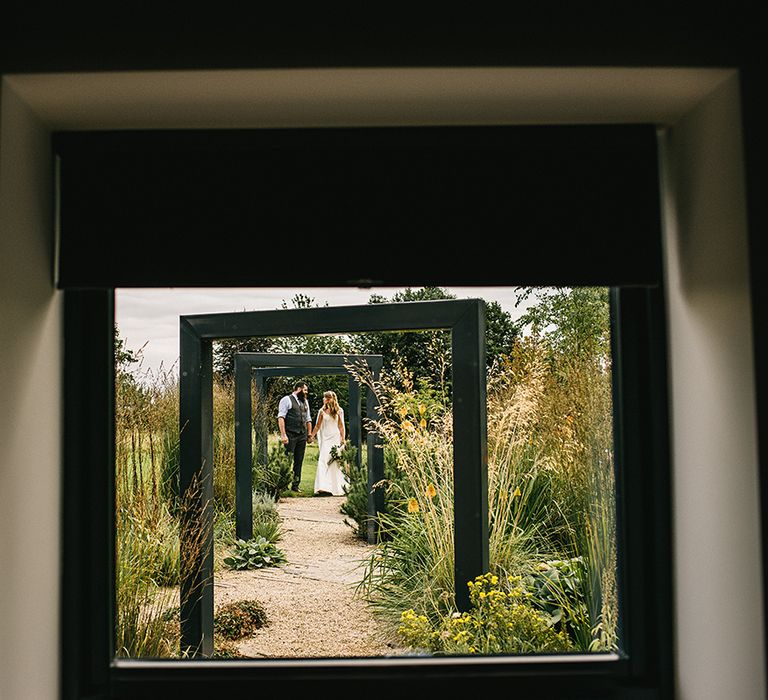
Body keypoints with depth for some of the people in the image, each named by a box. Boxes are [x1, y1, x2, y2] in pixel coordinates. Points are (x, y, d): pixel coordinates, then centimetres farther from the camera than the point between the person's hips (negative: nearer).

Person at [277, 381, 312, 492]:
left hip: (302, 436, 7)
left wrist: (310, 434, 15)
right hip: (291, 435, -7)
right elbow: (281, 417, -11)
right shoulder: (287, 400, -3)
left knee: (299, 461, 7)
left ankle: (295, 485, 13)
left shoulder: (305, 402, 19)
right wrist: (283, 435, -18)